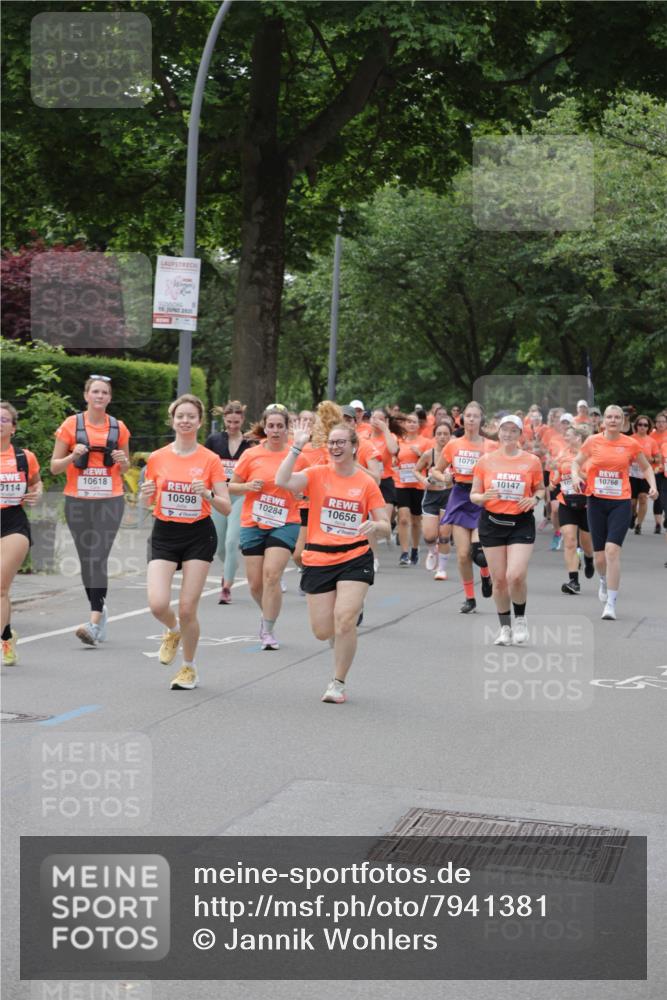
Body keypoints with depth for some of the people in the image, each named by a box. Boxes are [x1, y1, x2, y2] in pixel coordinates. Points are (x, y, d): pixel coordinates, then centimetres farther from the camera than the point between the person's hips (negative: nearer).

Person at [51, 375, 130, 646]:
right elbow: (54, 467, 3)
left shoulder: (118, 428, 5)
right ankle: (100, 609, 27)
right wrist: (73, 456, -15)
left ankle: (95, 623, -17)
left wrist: (122, 460, -7)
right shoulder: (71, 424, 1)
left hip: (110, 501, -1)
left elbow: (126, 468, 16)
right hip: (78, 501, 1)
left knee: (99, 558, -12)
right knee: (86, 559, 7)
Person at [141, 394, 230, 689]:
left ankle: (189, 668, 19)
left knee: (187, 608, -3)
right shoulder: (157, 458, 2)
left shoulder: (210, 460, -4)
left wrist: (208, 495, -23)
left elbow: (226, 508, -5)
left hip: (198, 535, -2)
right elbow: (148, 503, 12)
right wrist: (147, 495, -11)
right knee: (157, 604, -14)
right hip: (164, 535, 2)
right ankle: (173, 631, 23)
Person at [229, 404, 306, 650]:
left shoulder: (296, 455, -2)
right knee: (255, 582, 5)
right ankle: (268, 614, 36)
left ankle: (268, 630, -5)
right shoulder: (251, 455, -2)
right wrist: (247, 487, -14)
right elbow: (231, 486, 5)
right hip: (253, 524, 1)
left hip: (284, 523, -1)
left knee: (271, 575, -16)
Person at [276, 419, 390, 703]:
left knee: (344, 621, -16)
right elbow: (283, 481, -18)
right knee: (322, 631, 3)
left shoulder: (366, 483, 2)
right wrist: (297, 448, -19)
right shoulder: (317, 474, 0)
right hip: (318, 560, 1)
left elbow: (385, 528, 4)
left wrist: (375, 526, -19)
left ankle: (337, 683, 2)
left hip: (355, 559, -1)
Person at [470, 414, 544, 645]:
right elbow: (474, 495, 6)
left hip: (521, 523, -2)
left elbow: (540, 489, 14)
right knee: (498, 580, 4)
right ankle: (505, 626, 21)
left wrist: (535, 499, -8)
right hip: (492, 523, 2)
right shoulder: (485, 460, 2)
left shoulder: (532, 461, 1)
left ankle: (520, 619, 10)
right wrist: (484, 497, -17)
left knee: (516, 576, -16)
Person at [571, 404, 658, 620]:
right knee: (600, 556, 6)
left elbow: (646, 467, 14)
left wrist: (653, 486, -3)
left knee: (612, 549, -18)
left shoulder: (631, 444, -1)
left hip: (621, 503, -2)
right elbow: (576, 461, 13)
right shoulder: (593, 441, 0)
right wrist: (575, 475, -8)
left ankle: (611, 604, -12)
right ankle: (604, 581, 44)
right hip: (597, 502, 2)